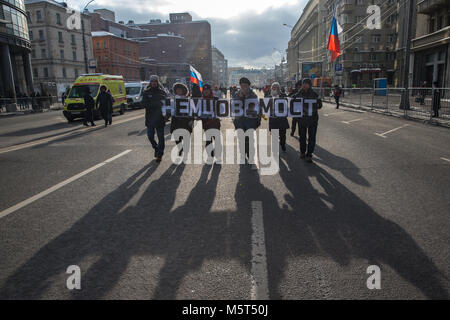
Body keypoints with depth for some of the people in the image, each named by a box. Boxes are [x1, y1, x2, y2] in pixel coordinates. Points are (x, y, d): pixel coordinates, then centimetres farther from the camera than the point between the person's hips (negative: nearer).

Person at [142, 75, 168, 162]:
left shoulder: (162, 92, 4)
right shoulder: (146, 92, 5)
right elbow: (144, 104, -6)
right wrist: (156, 103, -17)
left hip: (160, 118, -1)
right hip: (150, 119, 1)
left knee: (160, 137, 2)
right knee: (150, 136, 6)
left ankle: (159, 154, 13)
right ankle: (156, 148, 33)